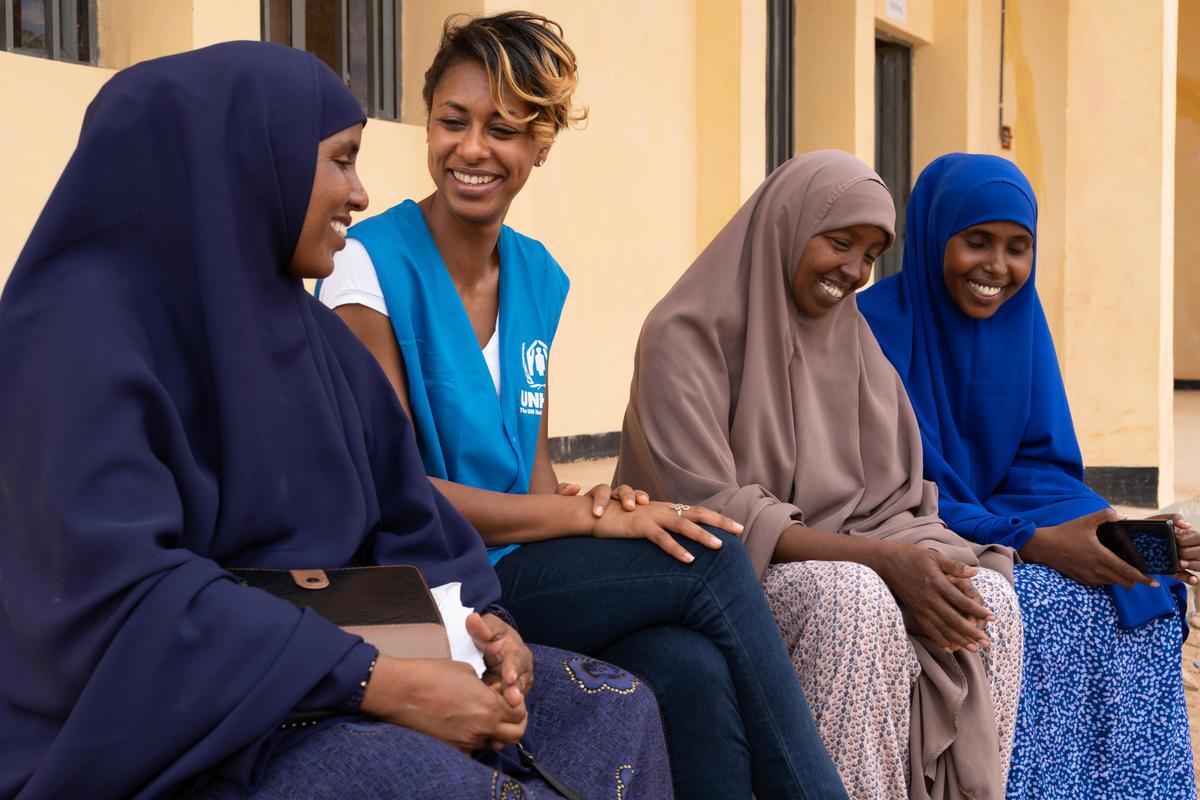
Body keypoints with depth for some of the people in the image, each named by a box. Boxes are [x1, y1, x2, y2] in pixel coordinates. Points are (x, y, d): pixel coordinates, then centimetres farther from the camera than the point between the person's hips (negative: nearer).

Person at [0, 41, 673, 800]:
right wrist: (382, 686, -28)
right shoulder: (87, 325, -17)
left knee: (611, 708, -2)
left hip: (315, 671, 8)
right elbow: (115, 595, -27)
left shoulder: (309, 329, 10)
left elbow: (402, 517, 11)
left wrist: (480, 621, -11)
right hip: (156, 721, -8)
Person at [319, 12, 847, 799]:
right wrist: (589, 514, -18)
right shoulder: (372, 266, -10)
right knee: (710, 559, -20)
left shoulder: (538, 276, 10)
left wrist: (585, 507, -10)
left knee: (694, 672, -26)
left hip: (517, 568, 5)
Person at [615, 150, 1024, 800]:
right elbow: (709, 507, -18)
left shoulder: (849, 335, 9)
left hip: (839, 553, 6)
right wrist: (882, 558, -24)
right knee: (854, 599, -34)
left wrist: (917, 560, -17)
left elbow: (886, 492, 8)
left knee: (989, 600, -19)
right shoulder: (688, 333, -10)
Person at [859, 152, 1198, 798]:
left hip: (998, 522, 6)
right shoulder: (878, 325, -13)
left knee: (1142, 603, -15)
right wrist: (1033, 542, -26)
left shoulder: (1022, 322, 6)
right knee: (1050, 606, -28)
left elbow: (1039, 464, 4)